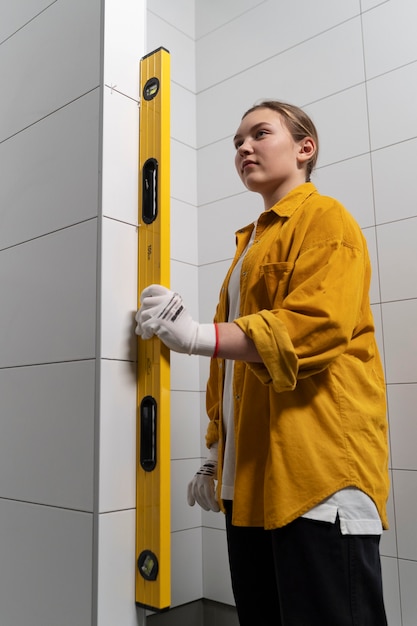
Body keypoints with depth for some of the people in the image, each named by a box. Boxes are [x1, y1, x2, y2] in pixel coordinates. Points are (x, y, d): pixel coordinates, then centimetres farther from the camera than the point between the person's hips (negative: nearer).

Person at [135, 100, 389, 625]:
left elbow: (318, 325, -18)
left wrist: (199, 335, -27)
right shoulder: (251, 243, 22)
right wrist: (216, 454, 15)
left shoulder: (324, 218, 0)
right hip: (250, 477, 8)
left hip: (318, 471, -7)